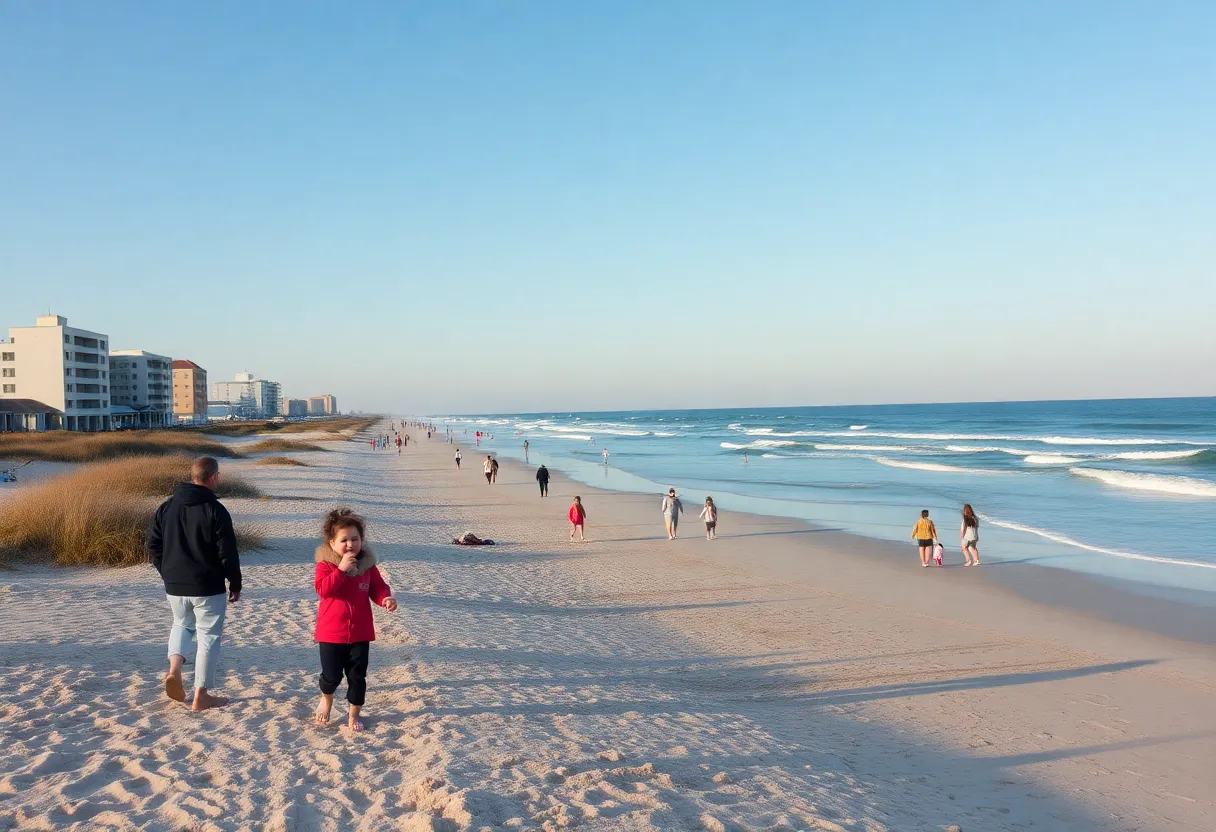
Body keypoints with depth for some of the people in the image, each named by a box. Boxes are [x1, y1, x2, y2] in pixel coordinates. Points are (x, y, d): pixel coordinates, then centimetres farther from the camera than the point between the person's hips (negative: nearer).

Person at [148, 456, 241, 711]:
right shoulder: (215, 510, -14)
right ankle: (201, 696, 10)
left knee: (182, 625, 28)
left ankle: (174, 668, 4)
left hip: (174, 586, 5)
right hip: (208, 588, -5)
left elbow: (153, 545, 8)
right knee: (208, 637, 6)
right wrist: (235, 585, -2)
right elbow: (228, 554, -14)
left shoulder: (166, 507, 3)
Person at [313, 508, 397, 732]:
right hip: (331, 632, -2)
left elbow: (378, 588, 3)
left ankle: (354, 714, 25)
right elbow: (322, 589, -25)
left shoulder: (367, 565, -1)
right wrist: (341, 569, -31)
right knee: (332, 675, 6)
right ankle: (326, 699, 40)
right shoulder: (325, 565, -10)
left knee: (357, 676, 7)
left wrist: (386, 599, -19)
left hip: (360, 633, 2)